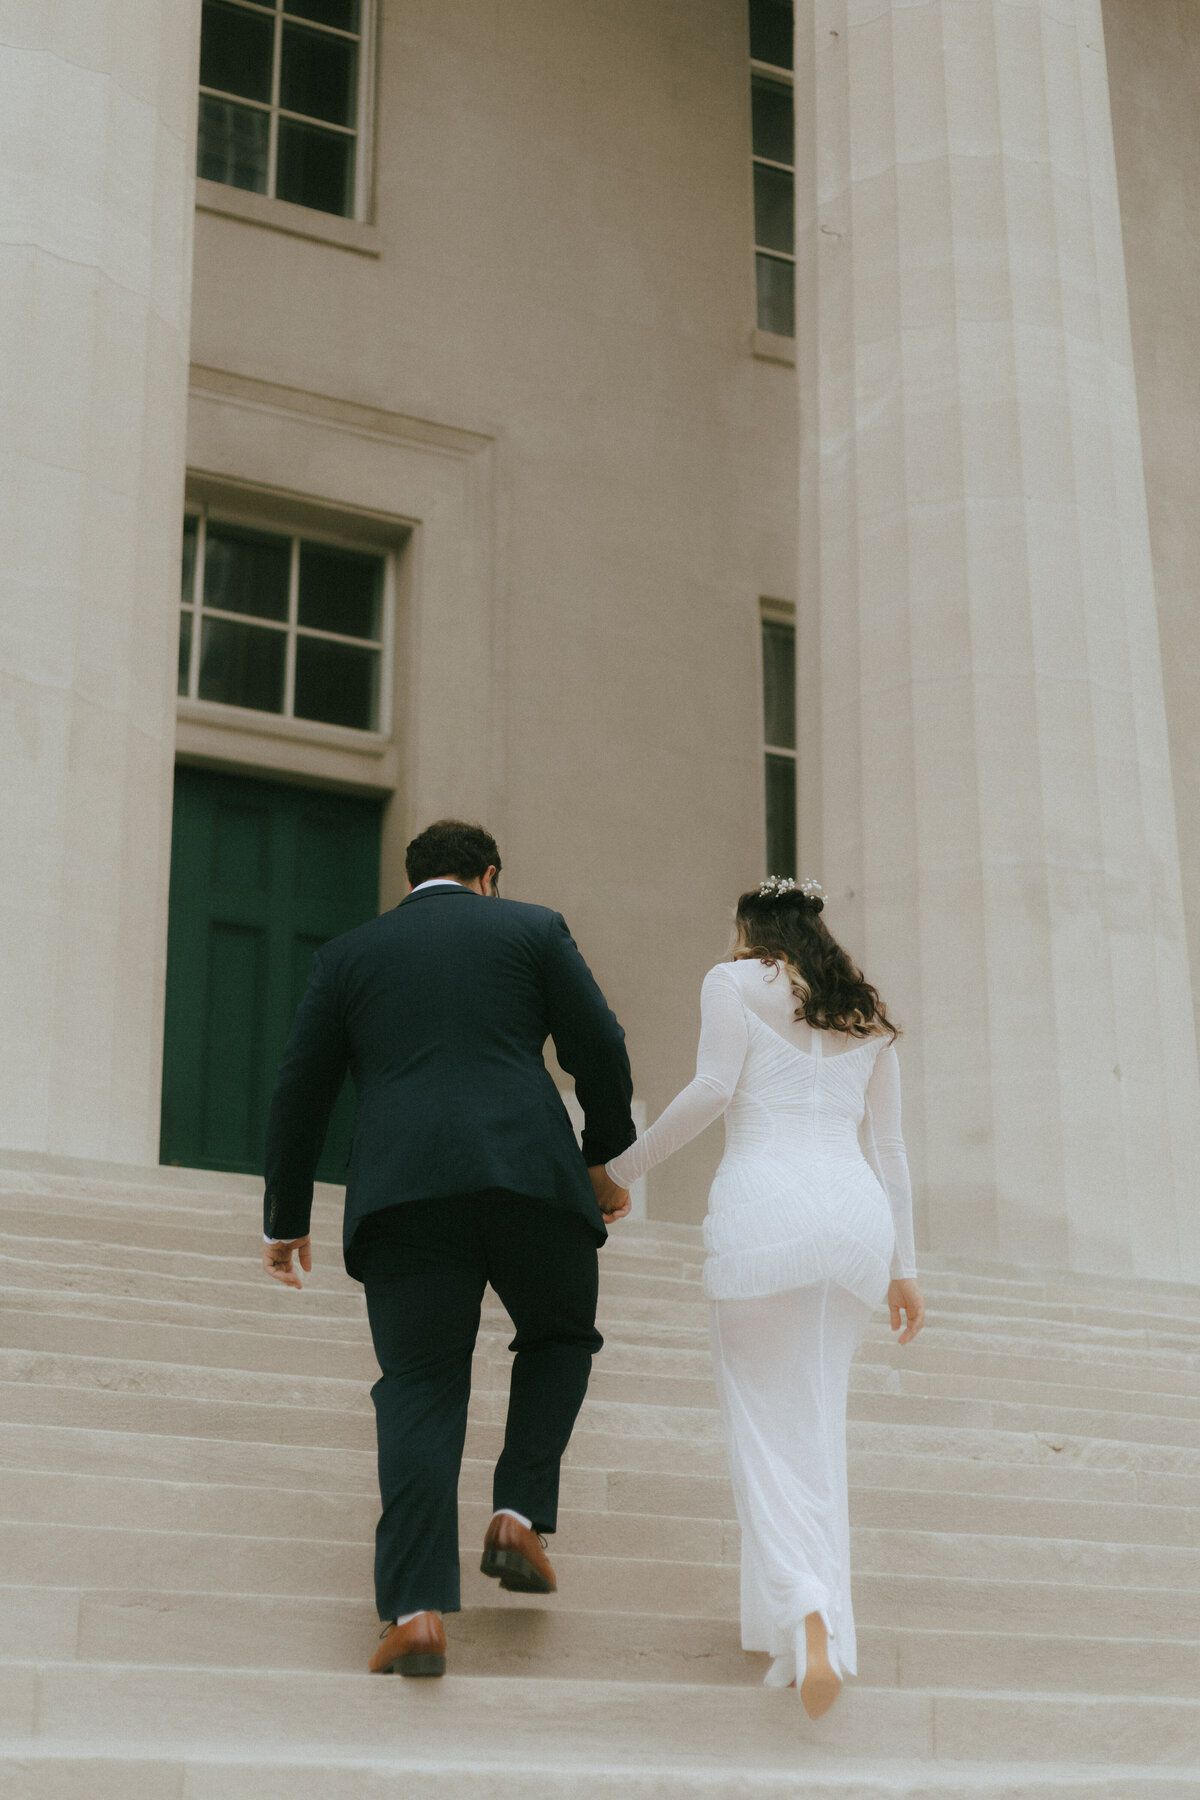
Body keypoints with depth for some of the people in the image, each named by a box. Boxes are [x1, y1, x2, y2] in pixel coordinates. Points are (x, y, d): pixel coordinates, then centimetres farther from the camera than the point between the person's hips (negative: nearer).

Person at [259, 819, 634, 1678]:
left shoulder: (347, 954, 19)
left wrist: (287, 1219, 23)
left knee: (419, 1388, 2)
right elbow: (599, 1047, 7)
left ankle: (417, 1610, -9)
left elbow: (301, 1089, 16)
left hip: (402, 1190, 1)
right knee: (561, 1336, 23)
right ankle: (521, 1517, 6)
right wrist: (603, 1159, 19)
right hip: (526, 1172, -1)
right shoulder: (533, 928, 15)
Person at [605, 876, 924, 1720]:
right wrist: (902, 1265, 17)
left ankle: (803, 1609, -20)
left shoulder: (733, 983, 10)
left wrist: (625, 1165, 4)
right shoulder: (866, 1011, 22)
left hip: (765, 1202, -4)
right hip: (855, 1212, 4)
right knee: (819, 1427, 13)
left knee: (764, 1425, 2)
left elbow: (712, 1089, -6)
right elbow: (888, 1145, 17)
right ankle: (819, 1639, 7)